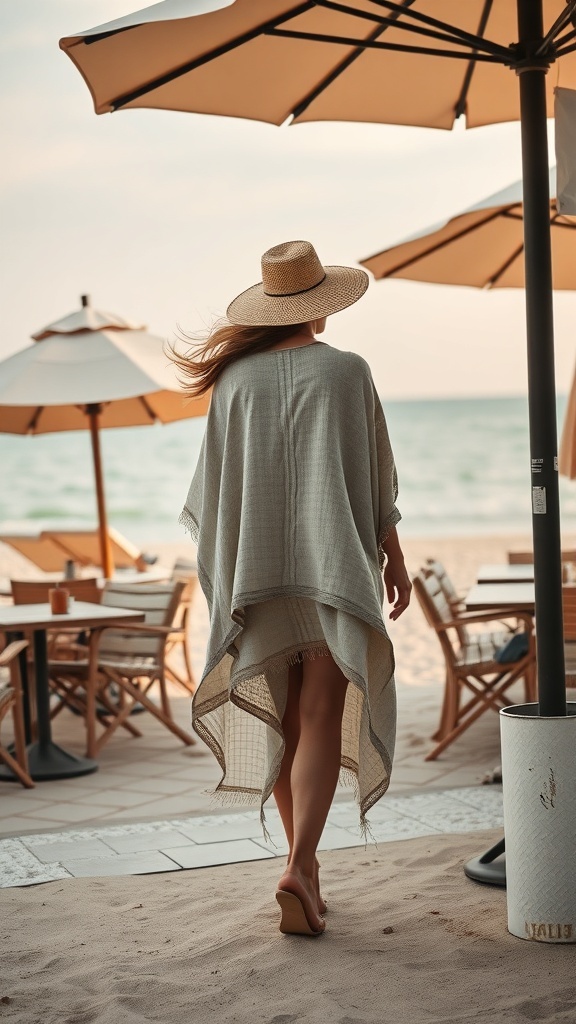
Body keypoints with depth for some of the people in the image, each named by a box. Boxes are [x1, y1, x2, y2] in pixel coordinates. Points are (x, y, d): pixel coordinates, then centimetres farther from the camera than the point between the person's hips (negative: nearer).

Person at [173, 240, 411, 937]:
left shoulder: (235, 378, 2)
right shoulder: (348, 372, -4)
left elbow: (214, 483, 4)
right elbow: (375, 479, -2)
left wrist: (219, 564, 15)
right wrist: (394, 558, 7)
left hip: (260, 567, 3)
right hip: (336, 565, -3)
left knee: (283, 719, 14)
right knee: (323, 722, -5)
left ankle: (305, 861, 21)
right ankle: (300, 866, -21)